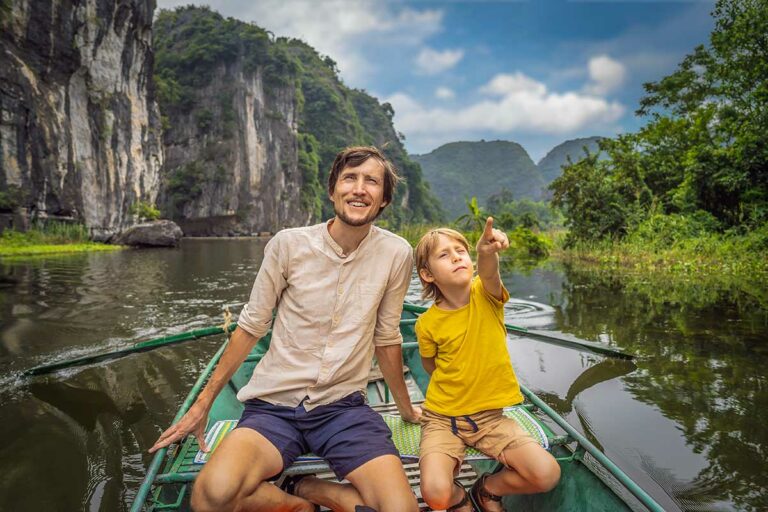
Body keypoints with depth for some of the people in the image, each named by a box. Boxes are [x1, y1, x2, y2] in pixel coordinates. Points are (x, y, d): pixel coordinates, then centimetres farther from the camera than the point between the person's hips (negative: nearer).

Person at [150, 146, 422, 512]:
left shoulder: (396, 254, -5)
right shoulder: (289, 244, -8)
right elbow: (251, 326, 2)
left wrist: (406, 409, 19)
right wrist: (203, 403, 5)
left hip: (343, 406, 1)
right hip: (274, 404, 0)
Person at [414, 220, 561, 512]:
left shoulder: (486, 295, -10)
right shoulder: (428, 323, -12)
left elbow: (488, 271, -37)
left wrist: (487, 251, -56)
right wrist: (457, 382, 0)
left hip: (488, 416, 2)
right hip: (442, 418, -1)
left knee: (548, 474, -15)